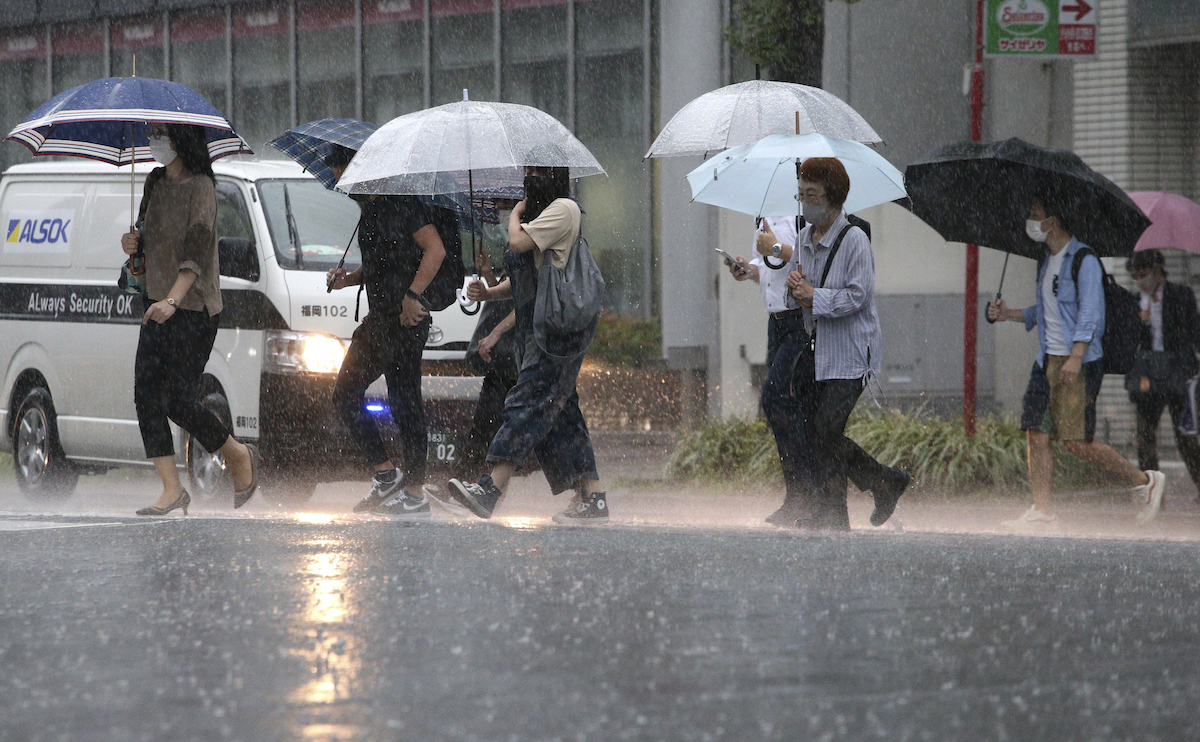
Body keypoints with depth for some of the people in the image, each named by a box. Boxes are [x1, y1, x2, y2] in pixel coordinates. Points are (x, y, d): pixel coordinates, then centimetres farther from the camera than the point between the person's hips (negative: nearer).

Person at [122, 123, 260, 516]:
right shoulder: (155, 183, 12)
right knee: (147, 395, -2)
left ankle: (240, 456, 16)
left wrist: (173, 300, -34)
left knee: (179, 401, -9)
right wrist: (134, 242, 0)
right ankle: (172, 490, 1)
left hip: (193, 308, -8)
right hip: (157, 305, 8)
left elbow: (197, 252, -22)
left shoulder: (200, 187, -13)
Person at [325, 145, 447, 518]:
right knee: (345, 394, 10)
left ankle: (415, 494, -3)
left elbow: (435, 250, -20)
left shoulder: (401, 204, -12)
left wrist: (411, 295, -27)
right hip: (377, 320, 10)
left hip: (405, 320, -10)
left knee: (405, 403, -7)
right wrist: (348, 278, 10)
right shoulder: (370, 209, 18)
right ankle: (385, 475, 13)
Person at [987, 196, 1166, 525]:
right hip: (1048, 359, 9)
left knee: (1076, 441, -11)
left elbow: (1090, 314, -17)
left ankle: (1144, 481, 3)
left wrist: (1075, 357, -26)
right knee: (1035, 432, 0)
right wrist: (1009, 314, 17)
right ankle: (1042, 508, 4)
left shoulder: (1083, 260, -11)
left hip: (1078, 362, -9)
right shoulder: (1046, 260, 16)